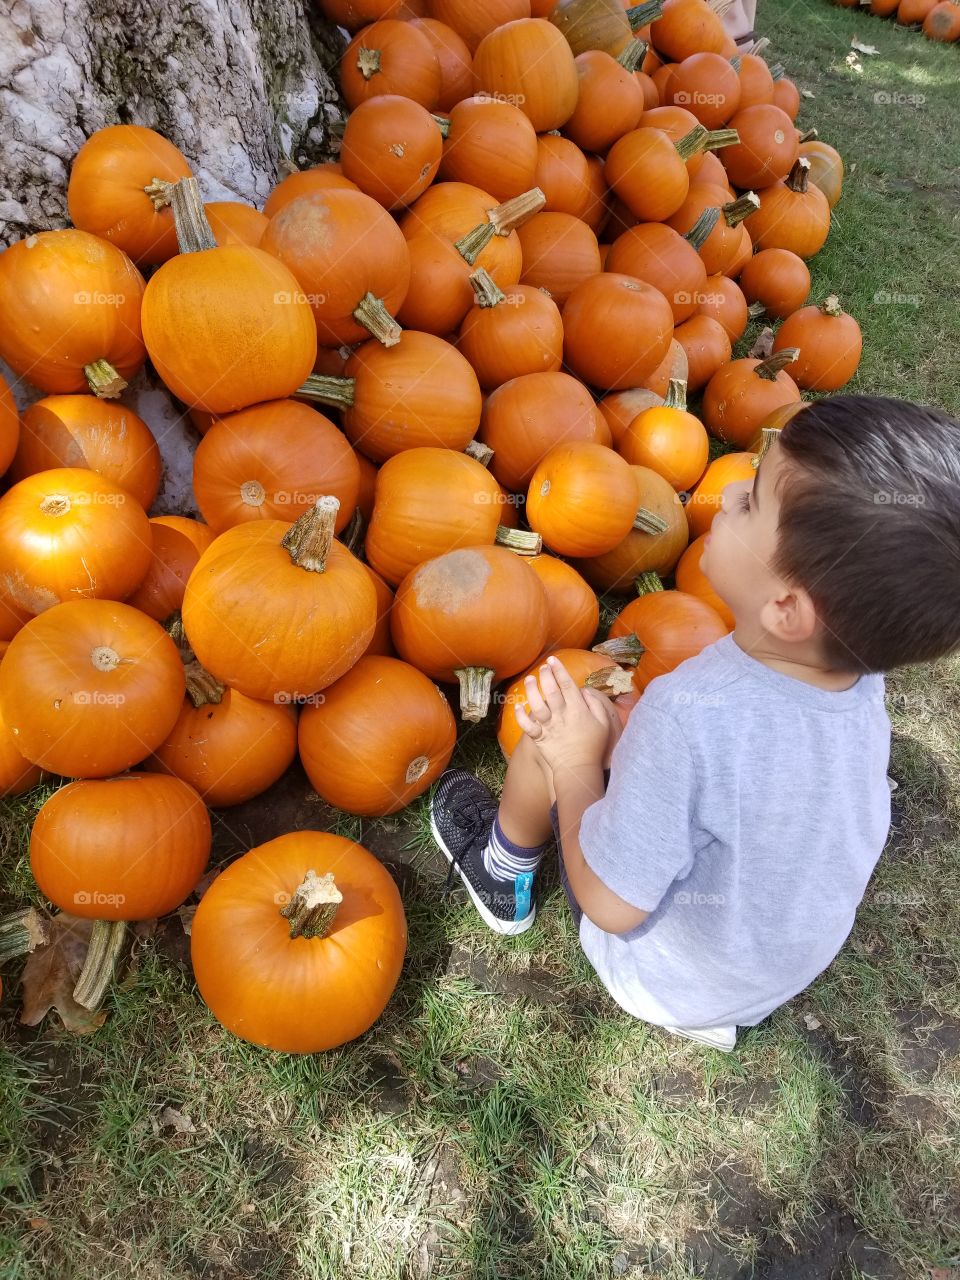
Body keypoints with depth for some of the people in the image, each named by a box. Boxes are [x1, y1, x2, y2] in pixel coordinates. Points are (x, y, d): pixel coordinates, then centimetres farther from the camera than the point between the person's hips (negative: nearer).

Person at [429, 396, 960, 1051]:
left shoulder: (692, 713, -39)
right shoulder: (864, 686, -17)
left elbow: (611, 906, -28)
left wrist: (576, 763, -16)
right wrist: (622, 732, -5)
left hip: (661, 982, -5)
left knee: (556, 734, -6)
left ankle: (506, 874, 25)